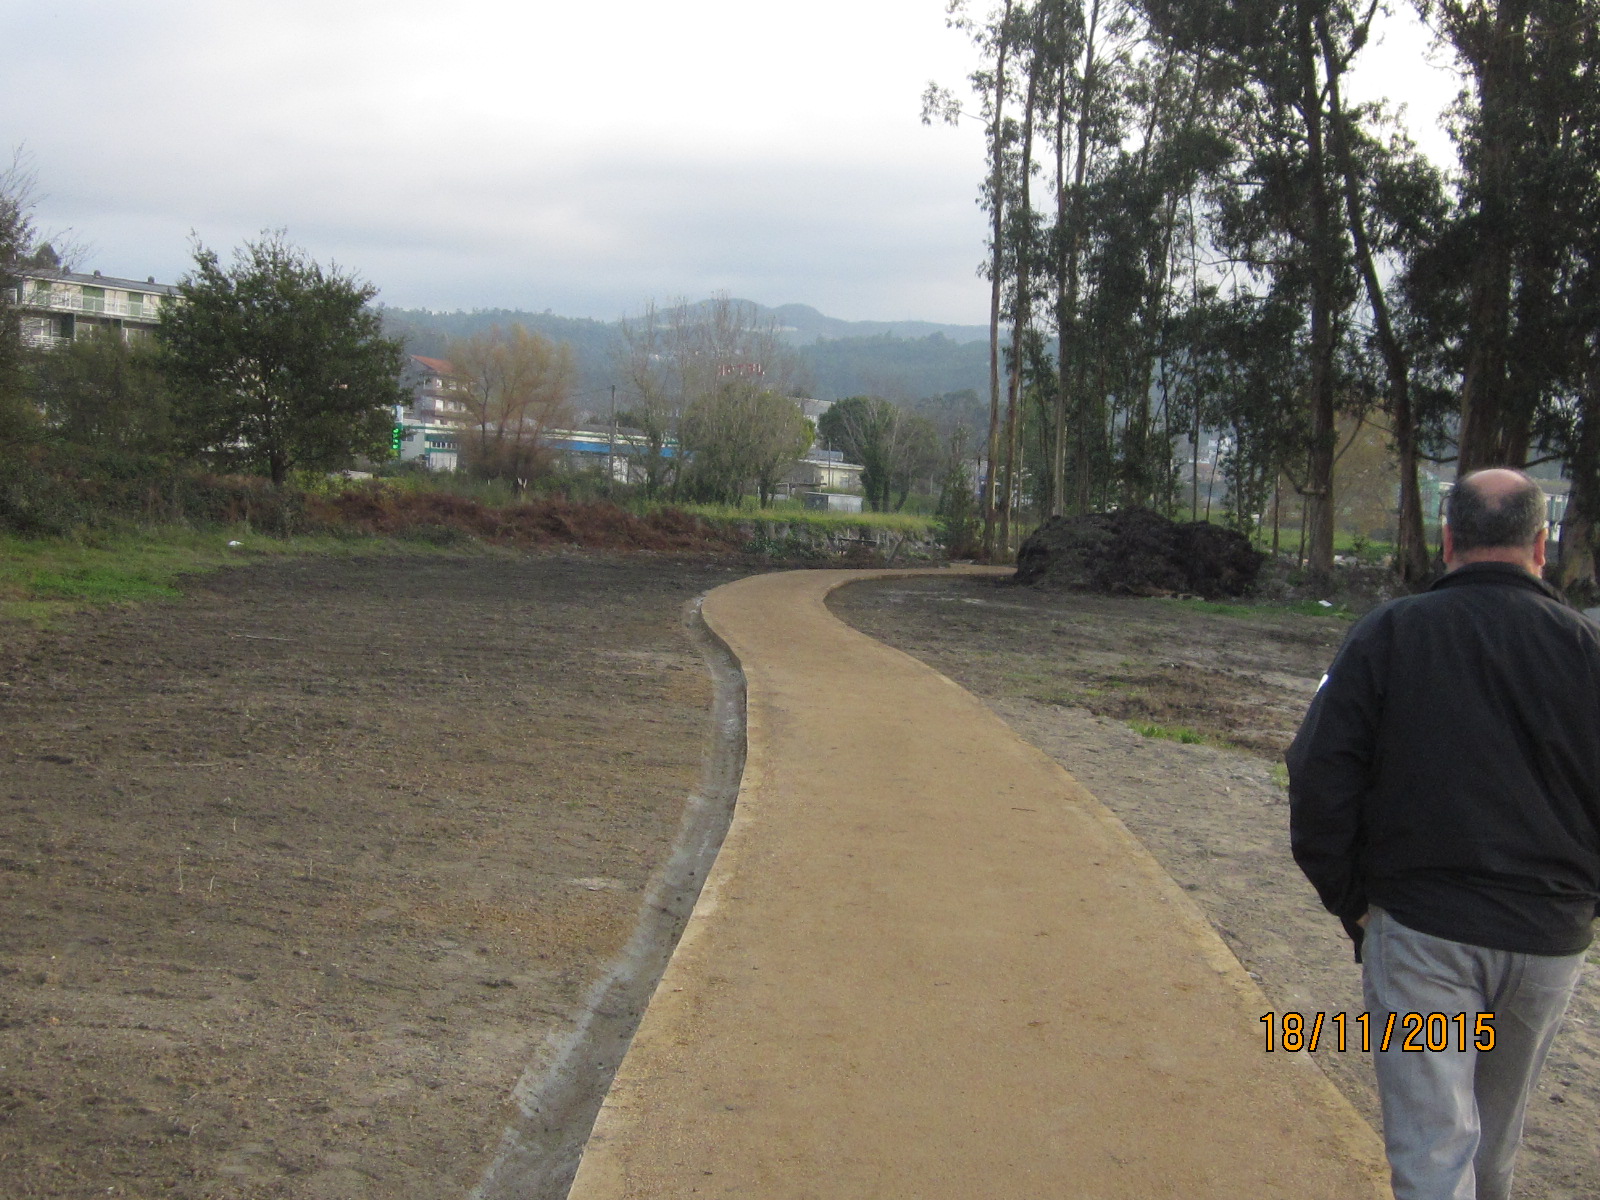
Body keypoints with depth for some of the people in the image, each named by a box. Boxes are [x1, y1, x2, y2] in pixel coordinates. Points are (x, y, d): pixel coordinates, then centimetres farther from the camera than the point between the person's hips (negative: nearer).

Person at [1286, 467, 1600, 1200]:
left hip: (1418, 926, -3)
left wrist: (1348, 899, 2)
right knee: (1496, 1132, 23)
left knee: (1431, 1139, 1)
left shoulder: (1389, 633, -7)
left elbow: (1319, 778, -9)